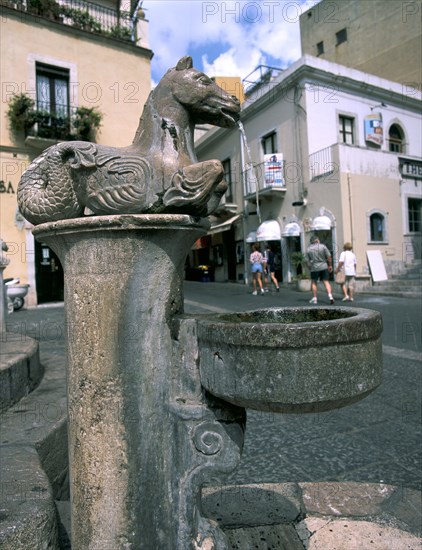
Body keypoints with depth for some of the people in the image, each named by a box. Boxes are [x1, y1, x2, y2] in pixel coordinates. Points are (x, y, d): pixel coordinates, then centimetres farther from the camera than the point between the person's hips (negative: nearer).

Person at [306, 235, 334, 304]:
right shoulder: (323, 246, -1)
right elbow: (329, 257, -2)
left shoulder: (308, 249, 3)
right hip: (324, 267, 0)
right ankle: (330, 296, -11)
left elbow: (308, 261, 4)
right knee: (326, 282, 2)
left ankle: (314, 298, 12)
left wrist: (310, 268, 16)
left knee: (314, 282, 12)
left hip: (314, 268, 0)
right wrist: (330, 265, 9)